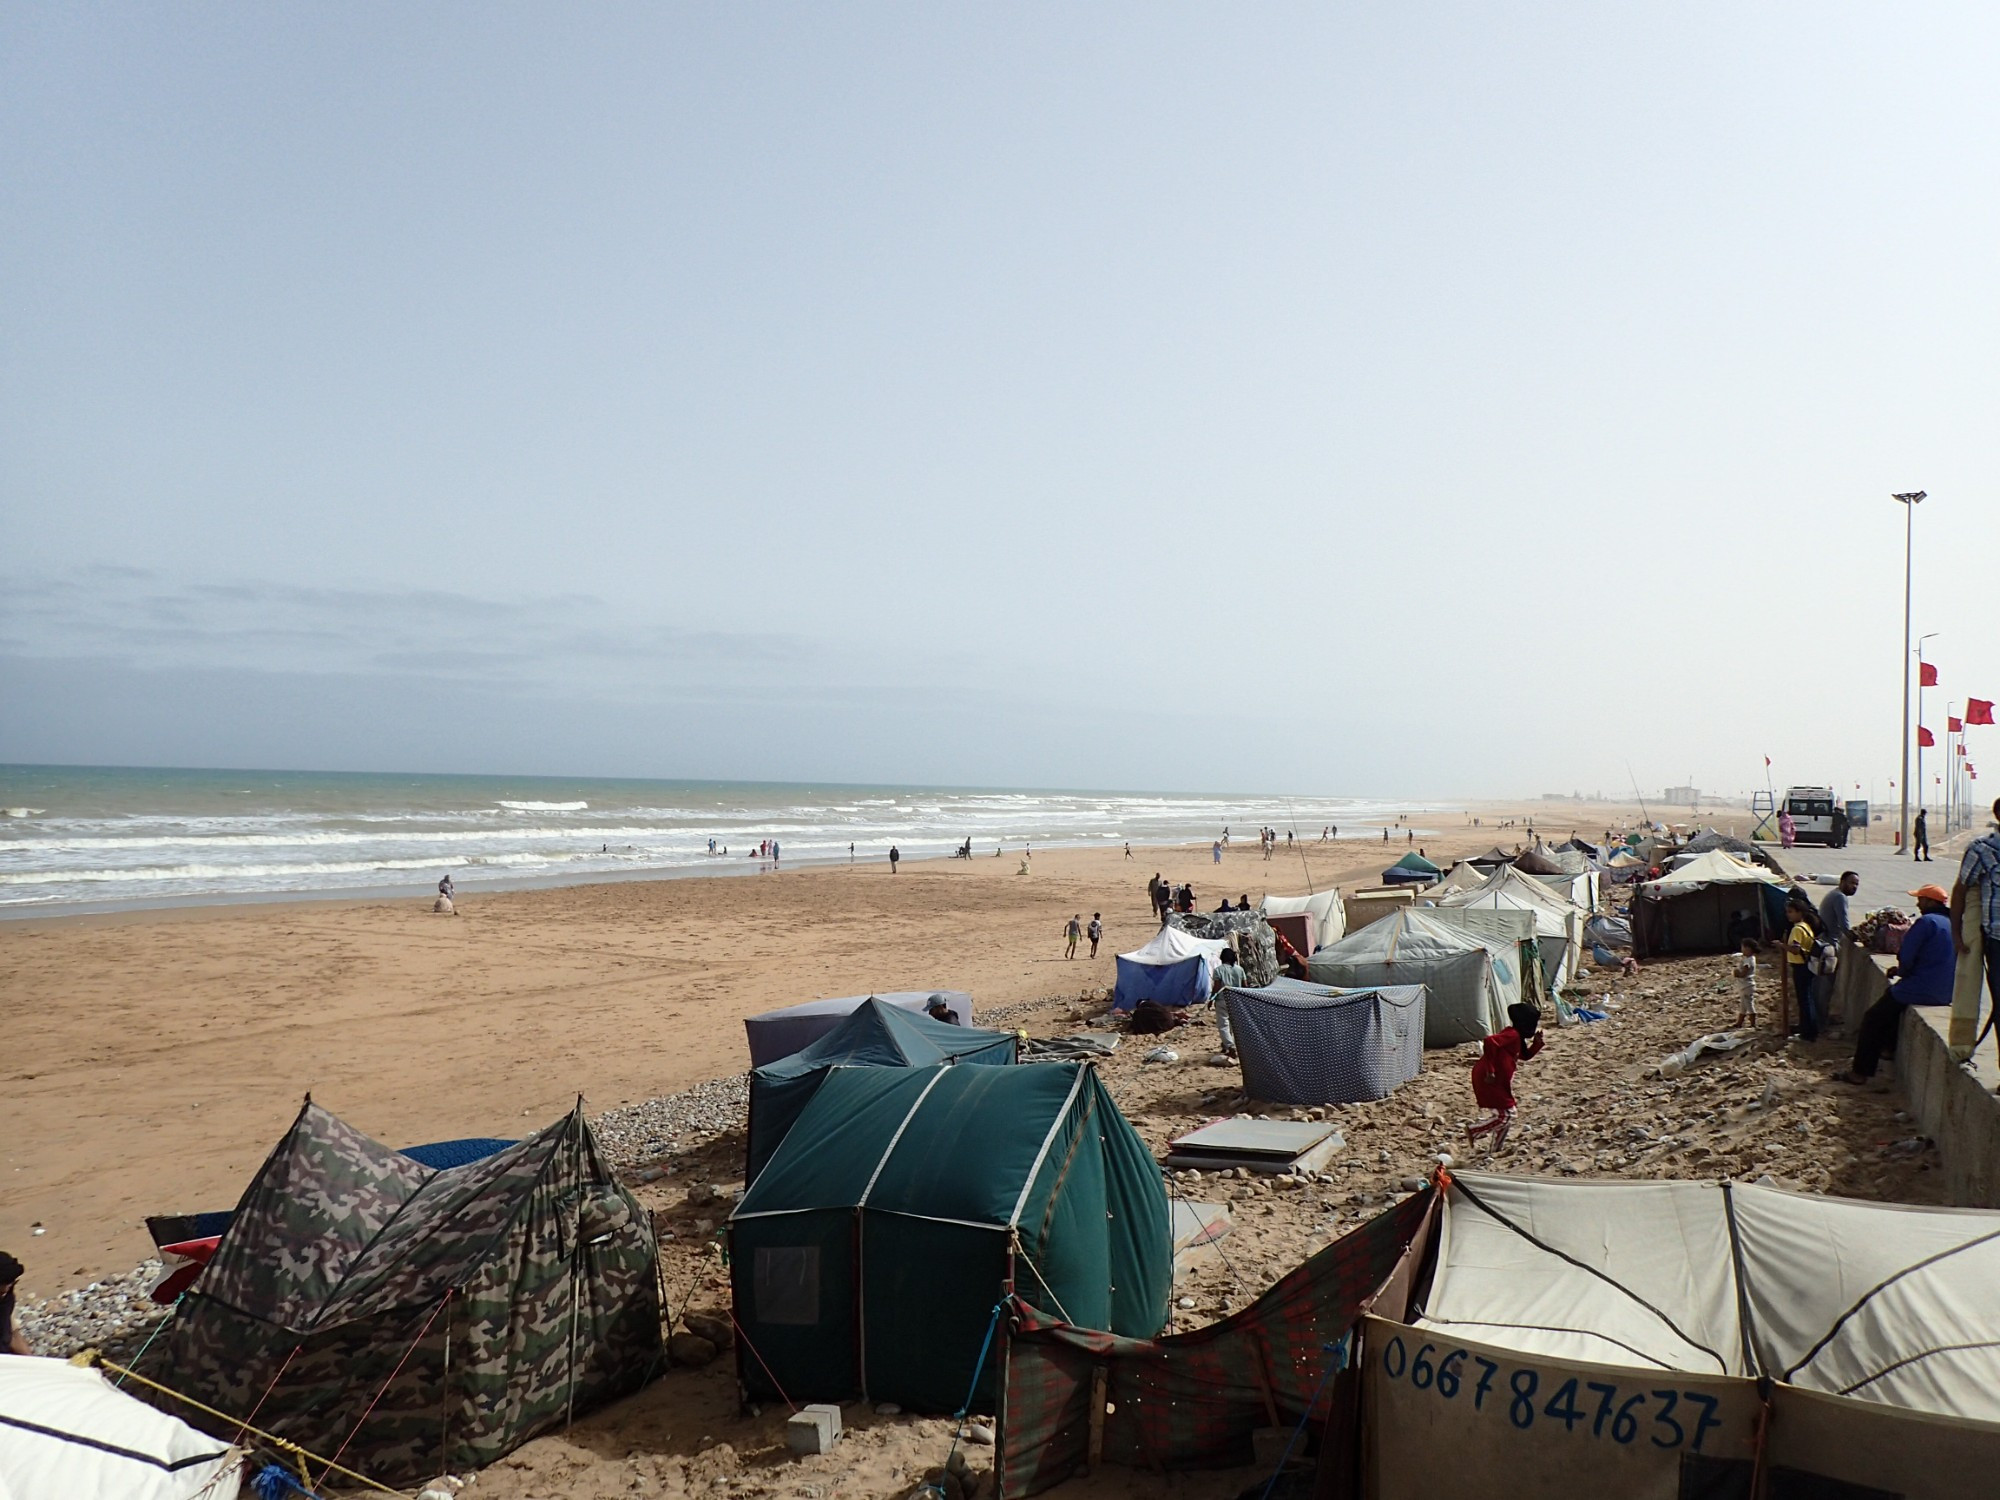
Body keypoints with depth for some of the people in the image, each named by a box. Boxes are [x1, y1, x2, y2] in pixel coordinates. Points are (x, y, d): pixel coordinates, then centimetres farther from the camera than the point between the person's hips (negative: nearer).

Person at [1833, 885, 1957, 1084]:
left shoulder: (1926, 922, -14)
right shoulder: (1953, 924, 12)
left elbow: (1906, 958, -17)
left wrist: (1900, 971, 5)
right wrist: (1902, 970, 15)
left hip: (1921, 991, -9)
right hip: (1945, 995, 9)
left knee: (1872, 1017, 5)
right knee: (1893, 993, 34)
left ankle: (1860, 1072, 5)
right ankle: (1888, 1047, 34)